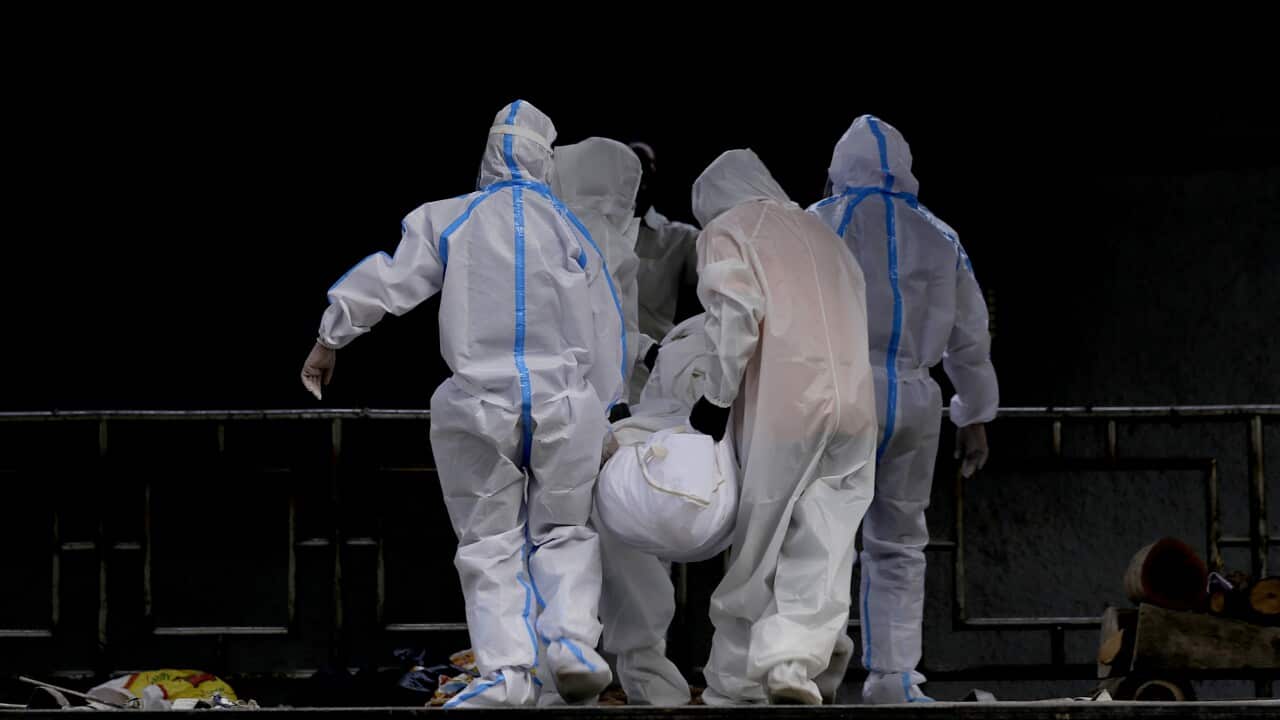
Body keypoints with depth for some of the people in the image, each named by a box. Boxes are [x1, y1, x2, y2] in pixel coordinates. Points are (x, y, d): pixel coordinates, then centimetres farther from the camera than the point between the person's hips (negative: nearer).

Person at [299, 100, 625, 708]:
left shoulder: (449, 219, 0)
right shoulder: (571, 230, 6)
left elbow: (382, 280, -5)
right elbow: (604, 335, 8)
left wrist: (327, 342, 6)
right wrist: (601, 413, 18)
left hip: (480, 406, -1)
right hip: (565, 405, 1)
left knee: (490, 544, 8)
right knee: (564, 532, 16)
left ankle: (508, 669, -7)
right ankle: (571, 640, -7)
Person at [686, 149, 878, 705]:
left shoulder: (726, 231, 6)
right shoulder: (821, 233, 25)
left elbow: (737, 314, -11)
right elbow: (853, 318, 19)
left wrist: (717, 396, -5)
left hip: (784, 407, -4)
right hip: (852, 406, 5)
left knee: (758, 552, 5)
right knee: (823, 554, -1)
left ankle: (735, 685, 11)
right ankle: (797, 660, -19)